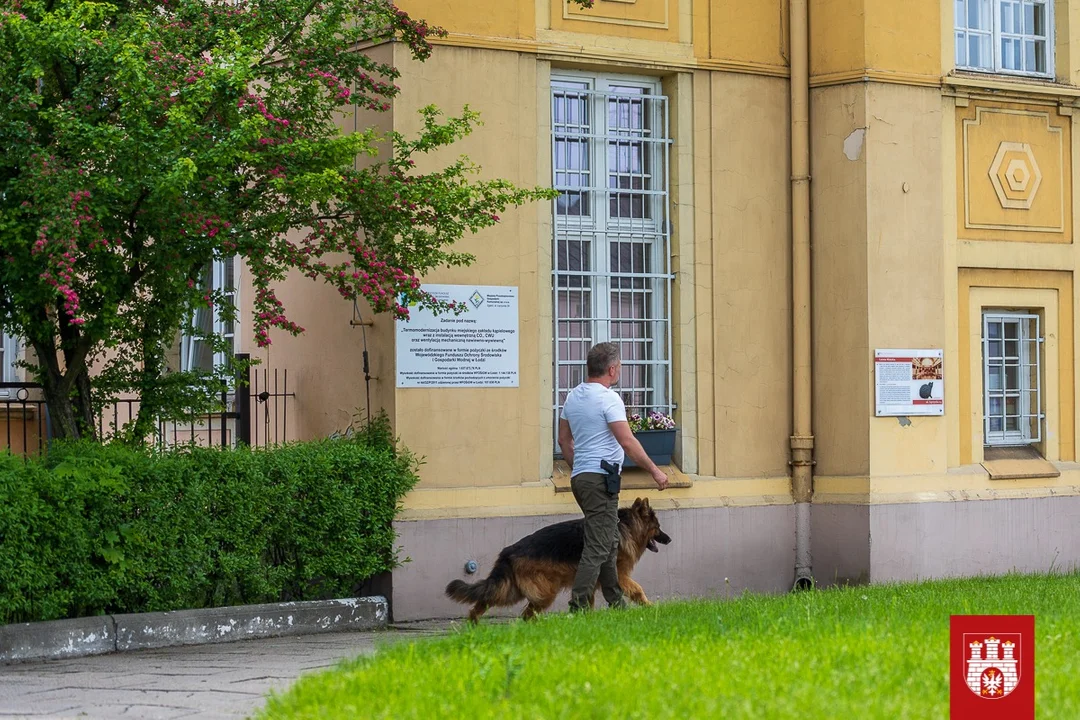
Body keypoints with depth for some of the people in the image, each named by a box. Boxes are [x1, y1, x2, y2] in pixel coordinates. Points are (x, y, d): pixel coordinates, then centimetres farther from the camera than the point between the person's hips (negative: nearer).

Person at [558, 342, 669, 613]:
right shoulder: (607, 398, -13)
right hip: (601, 478, -10)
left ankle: (616, 603, 22)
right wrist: (655, 471, -11)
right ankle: (578, 607, -16)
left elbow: (564, 440, 20)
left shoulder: (573, 396, 13)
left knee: (609, 543, 17)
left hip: (580, 476, 10)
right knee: (597, 547, -10)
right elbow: (628, 442, -18)